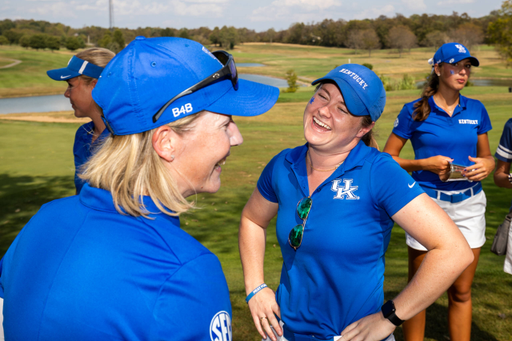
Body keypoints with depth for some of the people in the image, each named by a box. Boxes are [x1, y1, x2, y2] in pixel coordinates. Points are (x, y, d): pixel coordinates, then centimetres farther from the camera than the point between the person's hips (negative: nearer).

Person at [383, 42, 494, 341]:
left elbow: (486, 156, 16)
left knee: (462, 292, 11)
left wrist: (486, 165, -7)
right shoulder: (414, 111, -4)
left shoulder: (476, 110, 7)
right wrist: (425, 164, -14)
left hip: (469, 206, 3)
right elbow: (387, 158, -1)